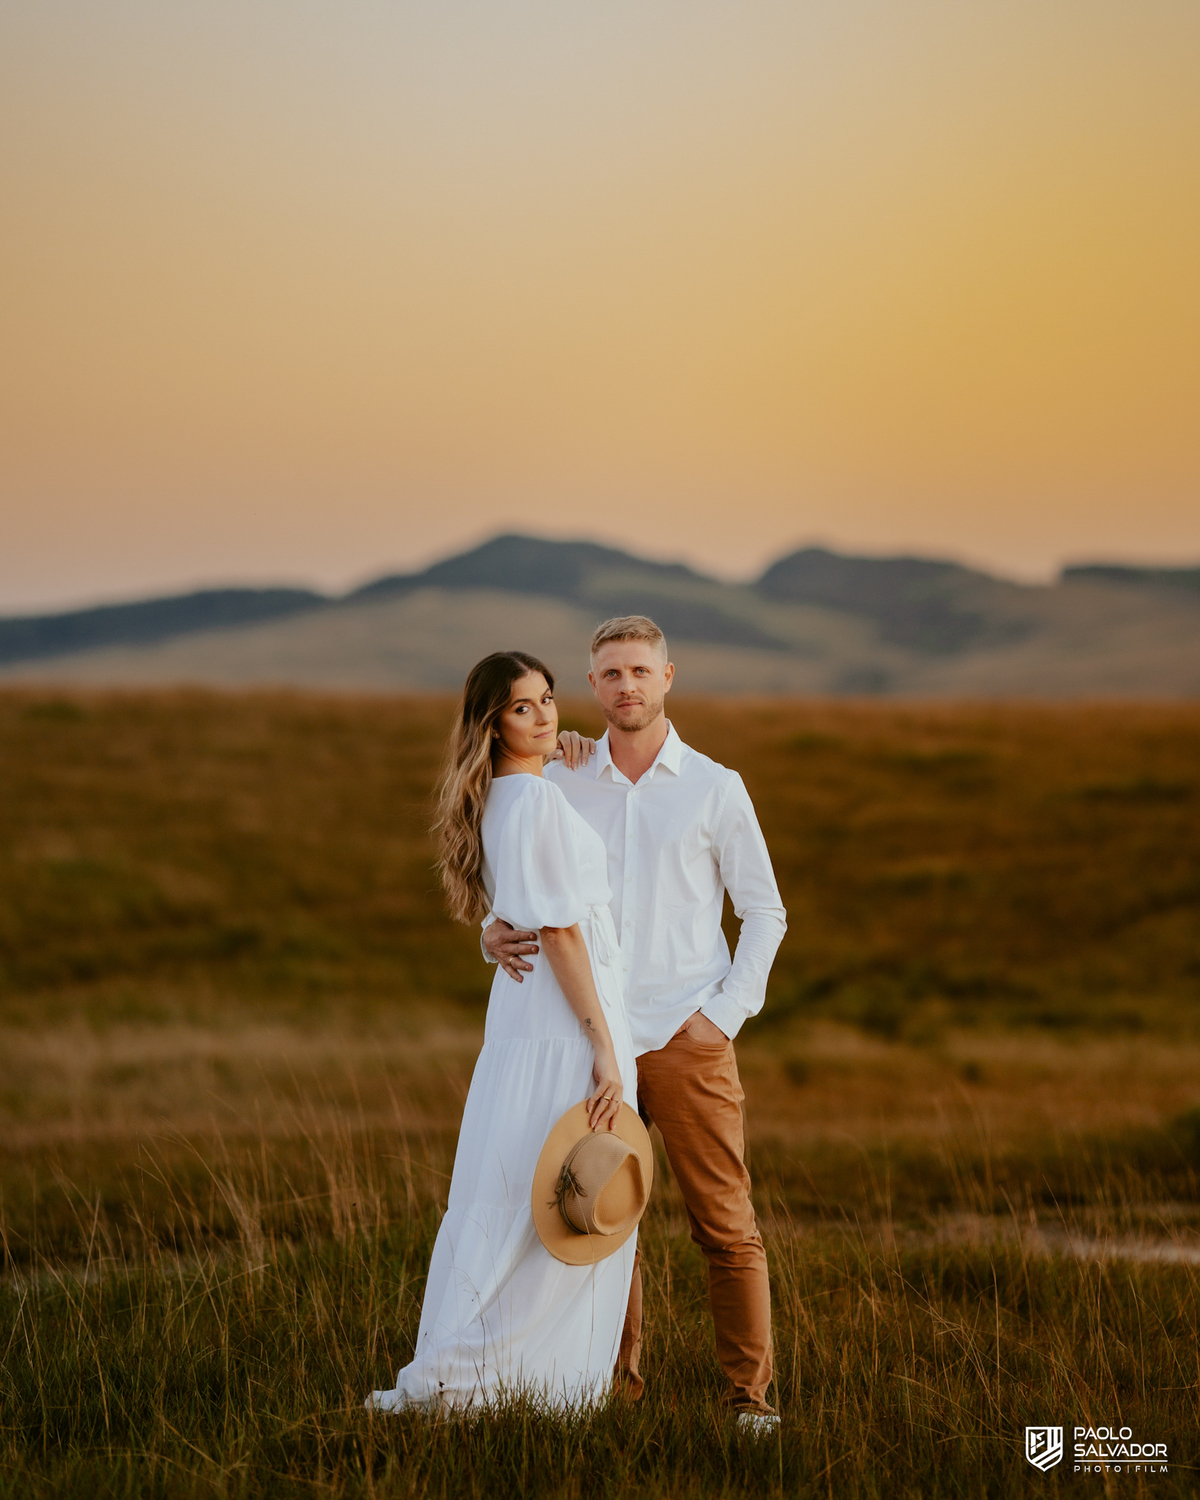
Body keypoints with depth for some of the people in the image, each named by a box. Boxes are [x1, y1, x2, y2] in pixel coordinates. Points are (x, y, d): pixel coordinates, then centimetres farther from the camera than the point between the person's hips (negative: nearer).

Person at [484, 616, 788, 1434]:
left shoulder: (714, 788, 3)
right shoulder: (561, 784, 8)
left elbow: (766, 913, 6)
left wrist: (726, 1012, -4)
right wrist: (497, 931, -11)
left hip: (688, 1040, -2)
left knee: (726, 1225, -4)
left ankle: (751, 1394, 2)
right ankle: (617, 1389, 14)